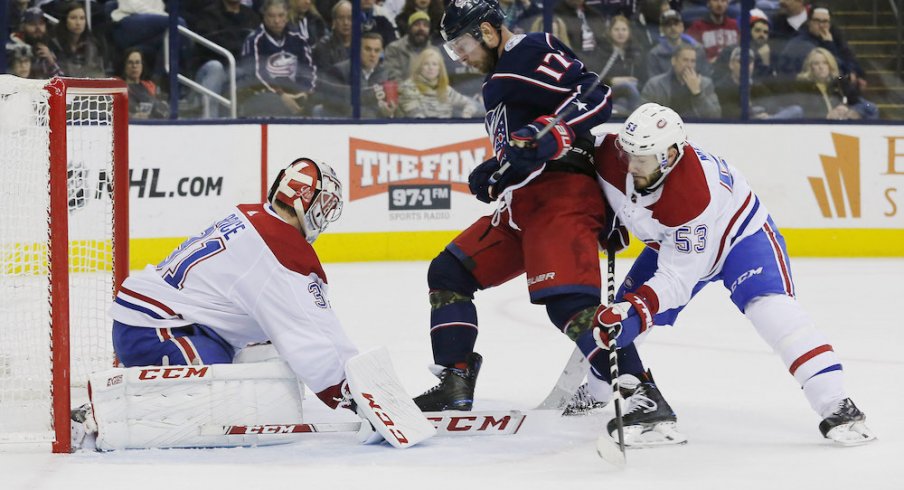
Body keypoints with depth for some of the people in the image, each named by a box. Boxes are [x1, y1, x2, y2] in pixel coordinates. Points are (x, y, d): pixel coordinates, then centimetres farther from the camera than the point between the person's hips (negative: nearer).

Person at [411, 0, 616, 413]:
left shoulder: (532, 53, -7)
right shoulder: (500, 77, 26)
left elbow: (595, 96, -20)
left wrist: (544, 135, -28)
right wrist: (493, 174, 17)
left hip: (562, 196, -11)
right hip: (521, 204, 11)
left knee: (569, 302, -25)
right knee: (449, 274, 12)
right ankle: (454, 386, 15)